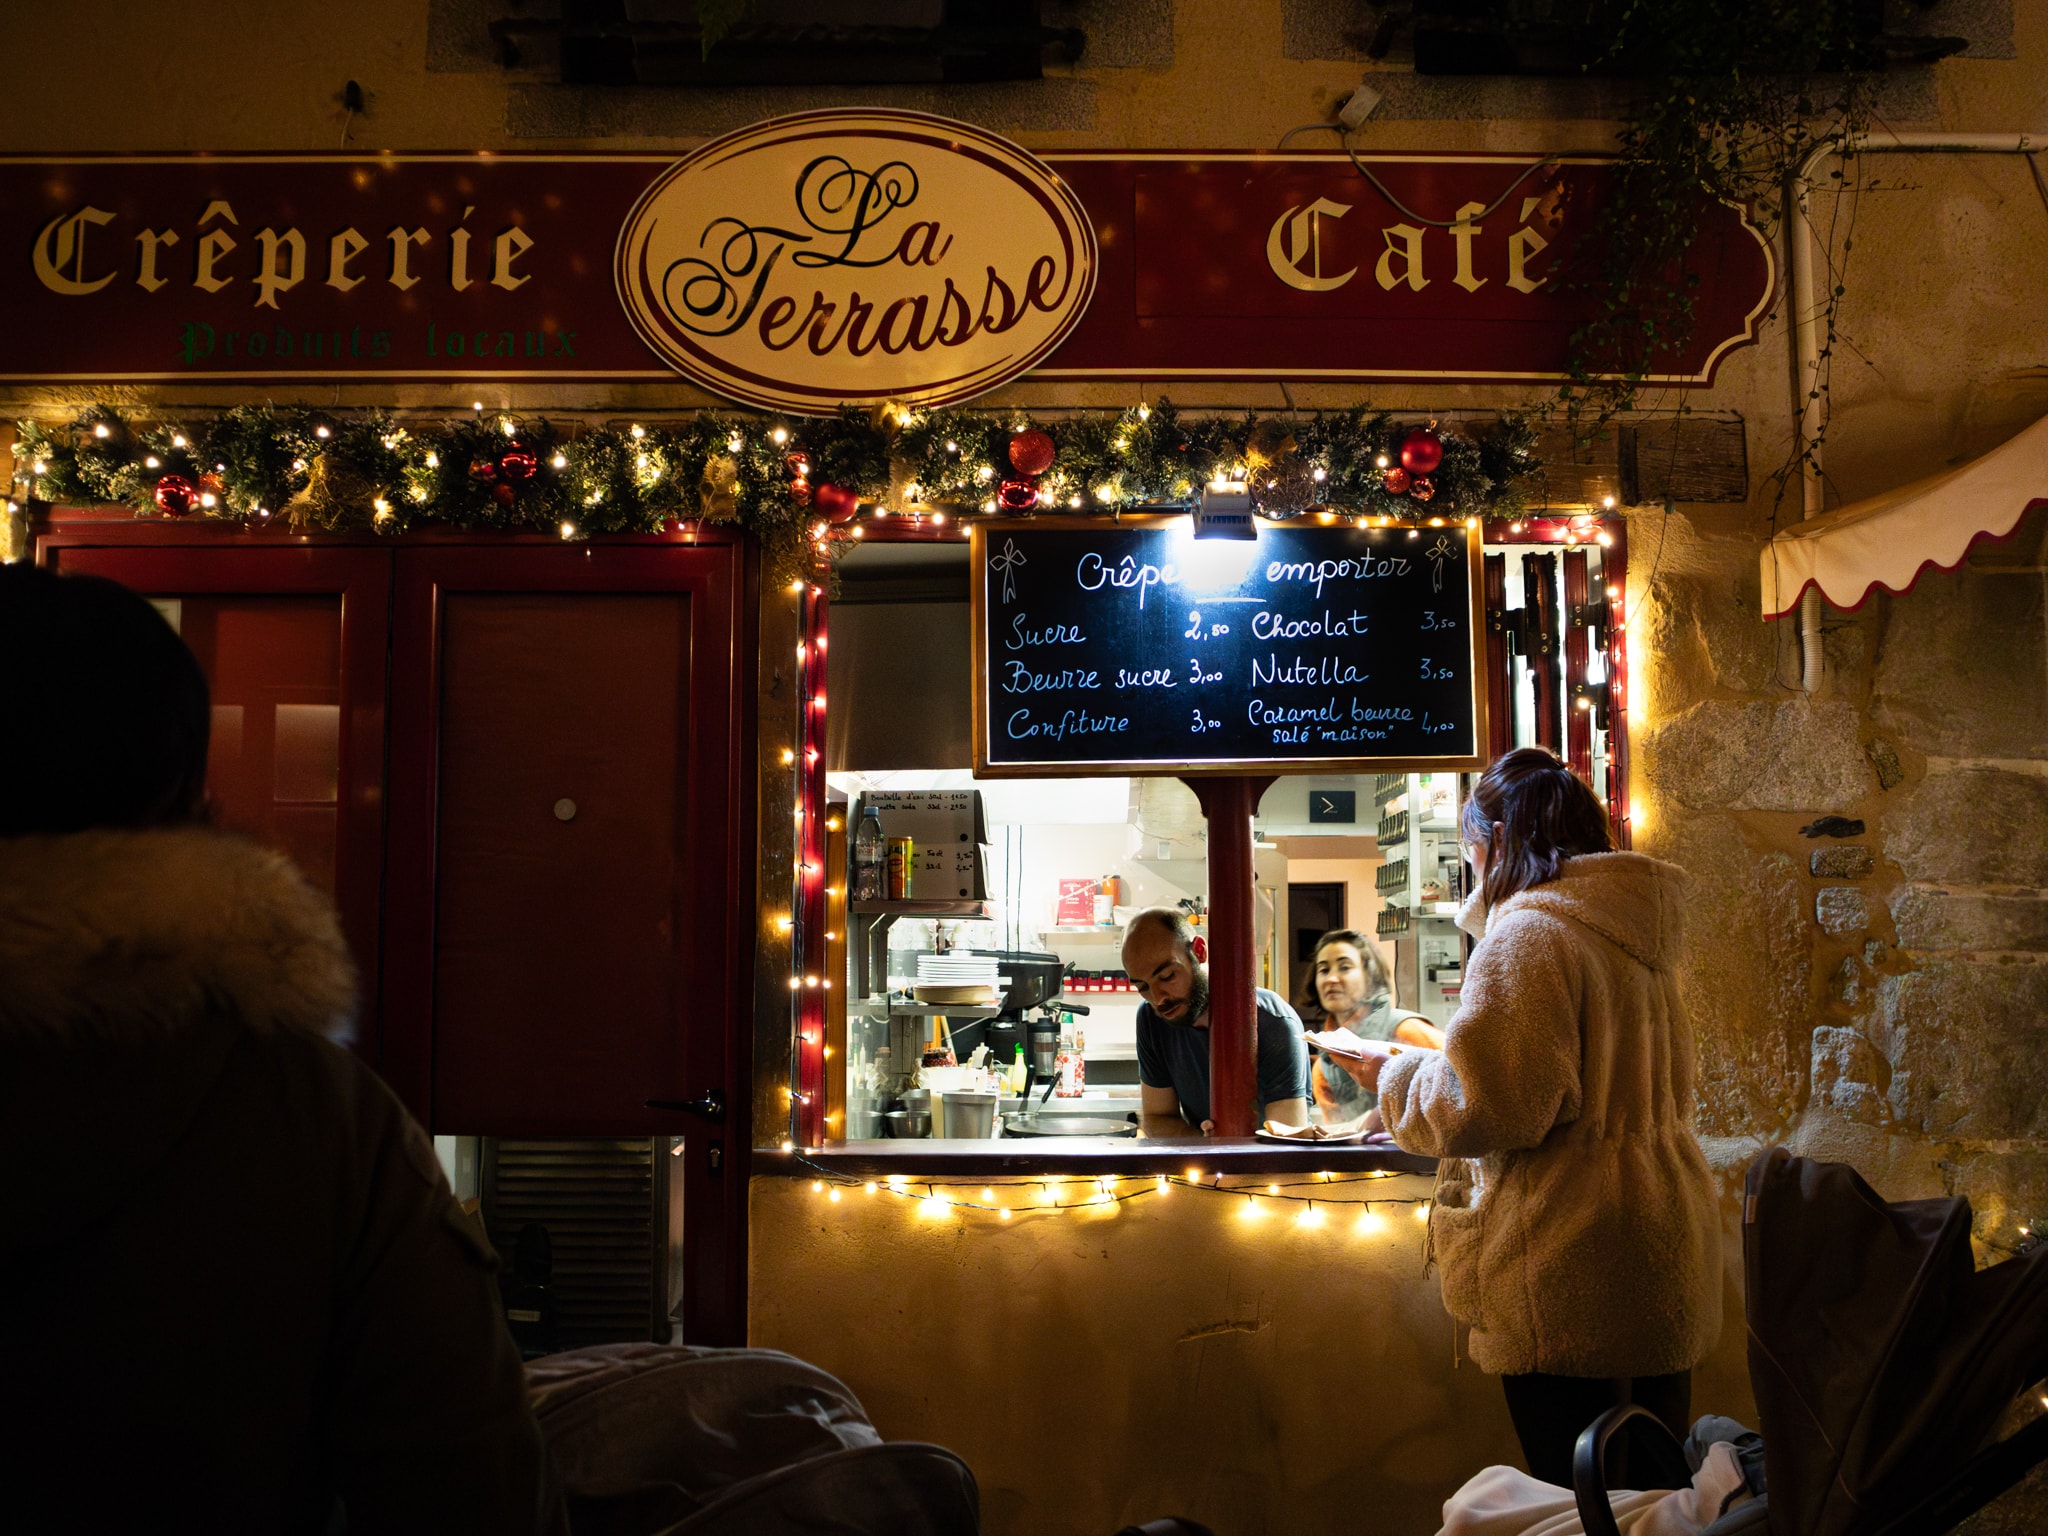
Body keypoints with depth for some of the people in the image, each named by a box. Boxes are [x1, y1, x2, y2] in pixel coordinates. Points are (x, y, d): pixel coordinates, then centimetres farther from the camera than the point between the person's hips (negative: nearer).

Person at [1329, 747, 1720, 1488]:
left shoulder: (1526, 935, -15)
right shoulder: (1634, 932, 13)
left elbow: (1490, 1107, -17)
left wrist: (1395, 1076, 0)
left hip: (1573, 1278, -9)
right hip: (1657, 1258, 9)